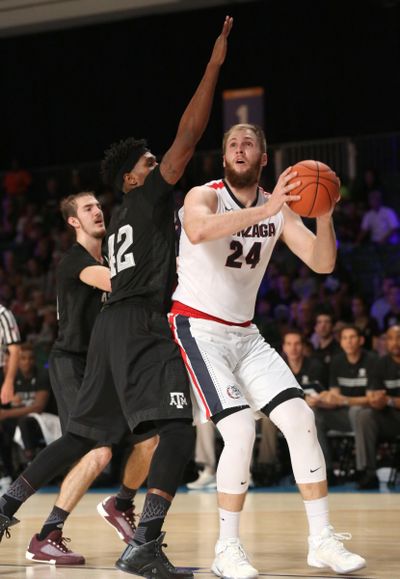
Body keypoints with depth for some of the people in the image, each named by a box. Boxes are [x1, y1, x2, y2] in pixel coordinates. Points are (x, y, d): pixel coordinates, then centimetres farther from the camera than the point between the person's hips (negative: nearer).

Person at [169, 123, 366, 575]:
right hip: (198, 330, -6)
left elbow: (322, 263, -4)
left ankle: (322, 541, 3)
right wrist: (266, 210, -45)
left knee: (300, 419, -5)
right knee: (240, 429, -21)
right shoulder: (205, 196, -13)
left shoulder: (279, 208, 4)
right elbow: (198, 230, -38)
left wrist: (324, 214, -22)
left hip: (244, 334, 6)